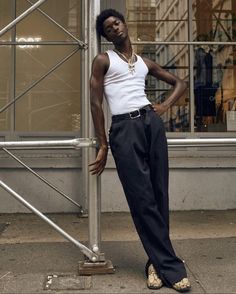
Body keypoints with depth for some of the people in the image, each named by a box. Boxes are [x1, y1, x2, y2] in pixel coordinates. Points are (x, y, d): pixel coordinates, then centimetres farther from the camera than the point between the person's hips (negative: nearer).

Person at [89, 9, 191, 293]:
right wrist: (103, 145, -2)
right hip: (123, 129, -4)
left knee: (159, 195, 1)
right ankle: (170, 265, 2)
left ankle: (156, 261, 13)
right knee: (142, 199, -6)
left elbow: (179, 83, 29)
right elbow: (96, 103, 3)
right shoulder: (103, 60, 9)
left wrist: (165, 105, 9)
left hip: (151, 122, 4)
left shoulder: (145, 62, 21)